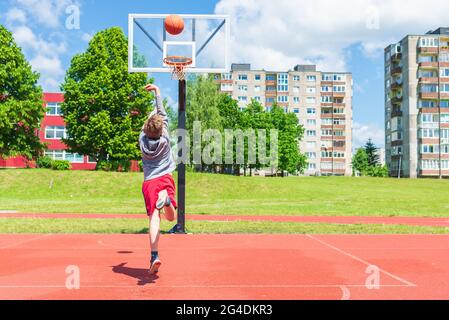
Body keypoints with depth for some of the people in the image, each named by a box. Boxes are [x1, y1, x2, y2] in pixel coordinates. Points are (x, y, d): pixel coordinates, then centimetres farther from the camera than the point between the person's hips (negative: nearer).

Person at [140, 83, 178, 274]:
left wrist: (151, 115, 42)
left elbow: (145, 127, 25)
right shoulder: (164, 137, 0)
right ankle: (166, 198, -37)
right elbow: (162, 113, 9)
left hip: (149, 182, 1)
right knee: (171, 217, 0)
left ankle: (154, 256, -21)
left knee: (154, 217, -7)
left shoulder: (142, 140, 3)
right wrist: (157, 91, 20)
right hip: (165, 179, -1)